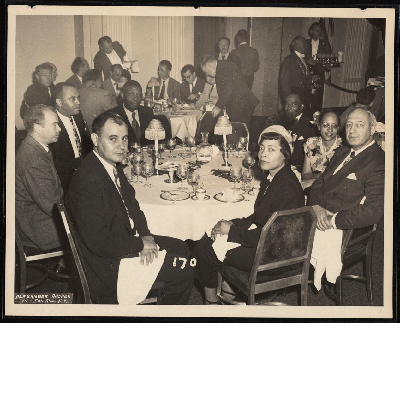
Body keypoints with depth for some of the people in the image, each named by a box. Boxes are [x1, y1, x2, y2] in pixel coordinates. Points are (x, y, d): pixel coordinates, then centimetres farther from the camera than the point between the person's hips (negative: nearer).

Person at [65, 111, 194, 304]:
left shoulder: (114, 166, 2)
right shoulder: (87, 182, -29)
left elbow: (133, 207, 12)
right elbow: (99, 242, -30)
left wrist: (145, 237, -7)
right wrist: (140, 244, -17)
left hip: (127, 240, 10)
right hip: (108, 262, -10)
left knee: (181, 248, 18)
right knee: (183, 272, -9)